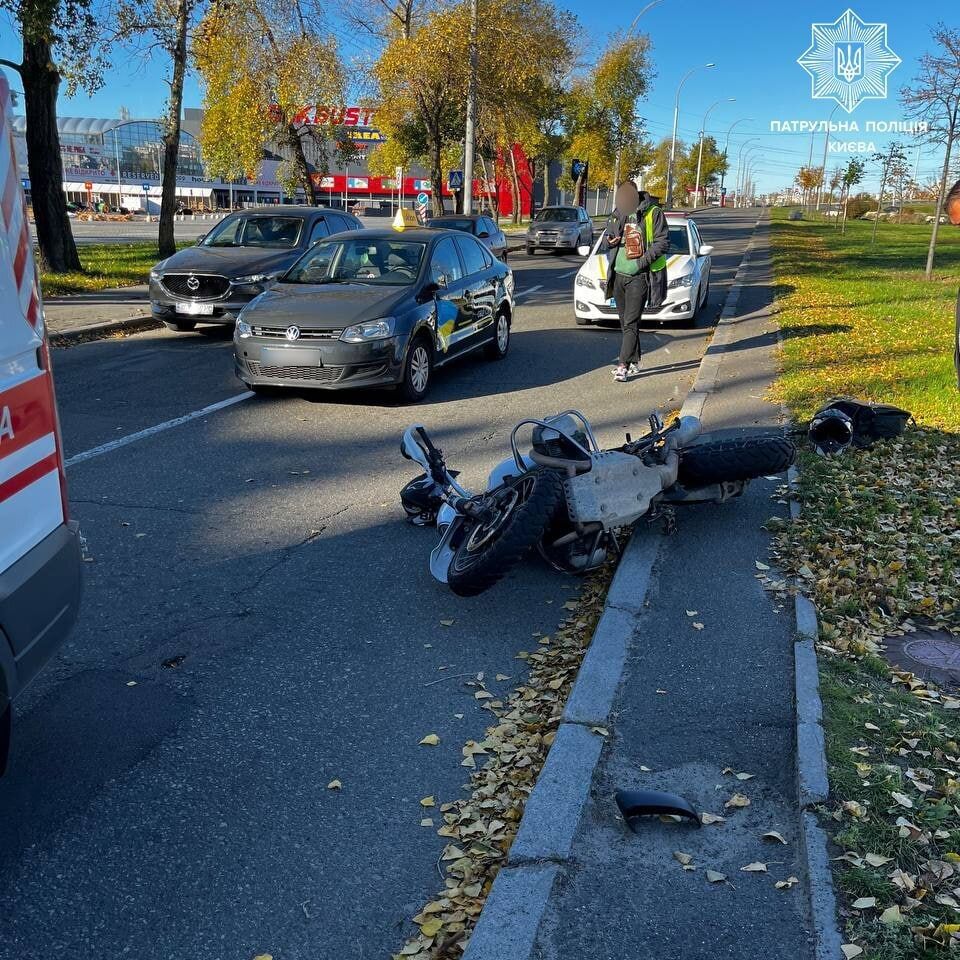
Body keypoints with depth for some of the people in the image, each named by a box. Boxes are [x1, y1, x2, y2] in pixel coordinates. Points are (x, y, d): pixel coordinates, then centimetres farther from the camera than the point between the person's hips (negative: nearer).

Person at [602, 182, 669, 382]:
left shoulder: (653, 213, -6)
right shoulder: (617, 214, 10)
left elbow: (663, 241, -8)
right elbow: (606, 233, 22)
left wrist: (644, 260, -21)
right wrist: (609, 240, -3)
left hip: (640, 277, -6)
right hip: (619, 275, 6)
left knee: (631, 322, -11)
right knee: (624, 322, 10)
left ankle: (624, 365, -11)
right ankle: (634, 362, 21)